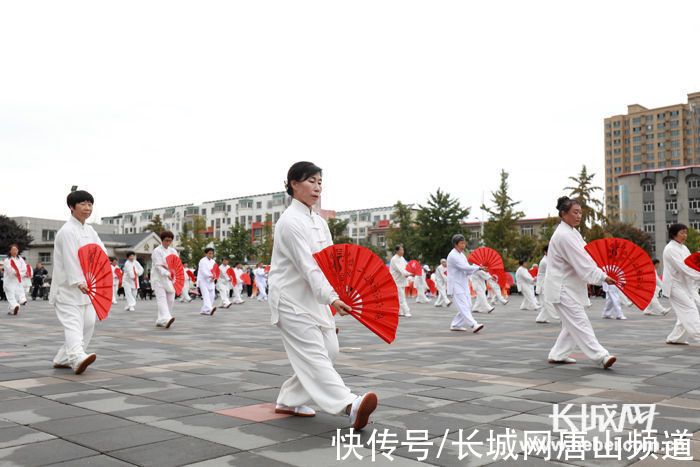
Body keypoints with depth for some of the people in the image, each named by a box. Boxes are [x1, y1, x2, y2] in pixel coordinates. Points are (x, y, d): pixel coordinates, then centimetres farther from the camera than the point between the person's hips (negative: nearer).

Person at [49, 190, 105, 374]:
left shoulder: (89, 230, 15)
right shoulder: (67, 231, -13)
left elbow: (102, 250, 10)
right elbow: (69, 259, -23)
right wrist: (78, 282, -35)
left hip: (86, 286, 8)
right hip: (67, 288, -8)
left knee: (88, 323, 9)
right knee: (72, 322, -19)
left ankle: (63, 359, 19)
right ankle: (77, 357, -35)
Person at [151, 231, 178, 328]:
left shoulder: (173, 251, 14)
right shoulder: (157, 251, -4)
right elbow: (158, 266, -14)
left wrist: (167, 266, -11)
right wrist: (167, 274, -30)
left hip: (170, 279, 6)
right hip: (159, 278, -6)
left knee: (170, 300, 0)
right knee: (161, 298, -17)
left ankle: (159, 321, 10)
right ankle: (165, 319, -31)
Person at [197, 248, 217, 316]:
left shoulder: (213, 262, 13)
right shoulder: (202, 261, -7)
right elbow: (203, 271, -17)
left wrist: (214, 278, -12)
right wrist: (210, 276, -29)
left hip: (210, 281, 7)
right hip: (203, 280, -7)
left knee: (212, 295, 3)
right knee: (206, 295, -19)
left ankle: (204, 310, 13)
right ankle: (209, 309, -36)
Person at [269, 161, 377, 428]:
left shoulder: (319, 222, 13)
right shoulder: (290, 222, -15)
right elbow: (307, 266, -25)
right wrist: (331, 299, -35)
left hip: (313, 298, 9)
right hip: (291, 299, -9)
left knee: (329, 351, 8)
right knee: (313, 354, -15)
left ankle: (289, 400, 20)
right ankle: (350, 406, -28)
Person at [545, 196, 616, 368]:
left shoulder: (572, 232, 14)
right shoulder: (564, 235, -19)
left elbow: (585, 256, 13)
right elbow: (581, 262, -23)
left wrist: (603, 272, 2)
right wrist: (602, 277, -20)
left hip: (569, 286, 11)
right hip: (562, 288, -11)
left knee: (572, 324, 14)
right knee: (580, 322, -12)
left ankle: (558, 355, 21)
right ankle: (600, 356, -14)